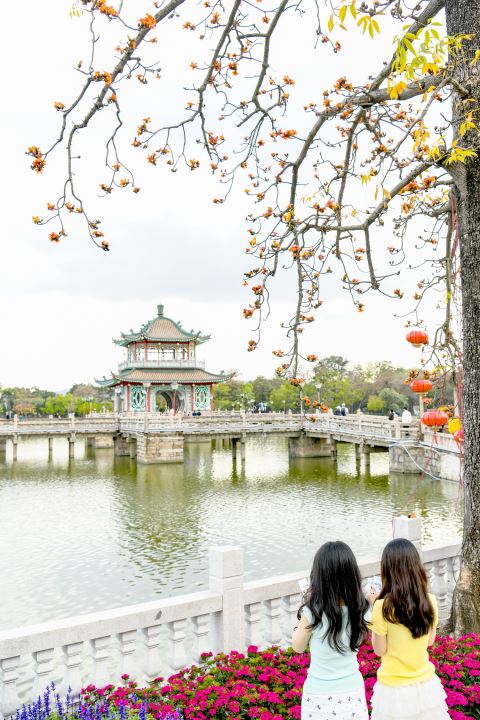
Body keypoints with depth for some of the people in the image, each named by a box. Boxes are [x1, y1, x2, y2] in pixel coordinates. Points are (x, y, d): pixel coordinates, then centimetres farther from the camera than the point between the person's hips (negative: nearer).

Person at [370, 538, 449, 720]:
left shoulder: (383, 607, -23)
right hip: (426, 684, 3)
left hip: (395, 689, -3)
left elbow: (380, 650, -10)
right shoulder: (430, 601, -10)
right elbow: (429, 641, 6)